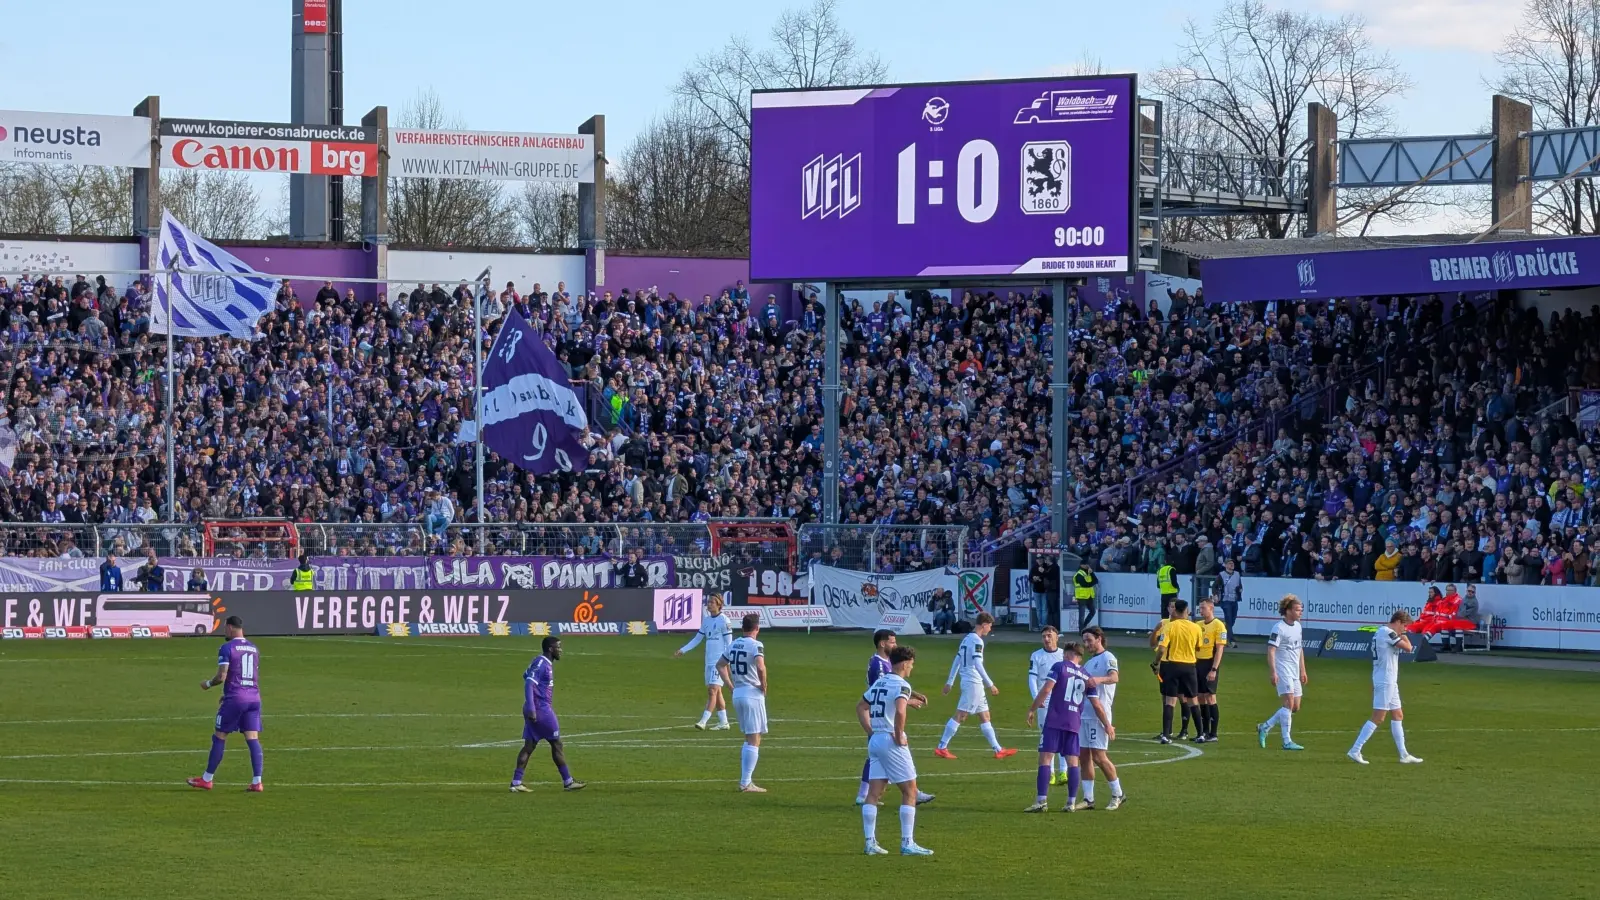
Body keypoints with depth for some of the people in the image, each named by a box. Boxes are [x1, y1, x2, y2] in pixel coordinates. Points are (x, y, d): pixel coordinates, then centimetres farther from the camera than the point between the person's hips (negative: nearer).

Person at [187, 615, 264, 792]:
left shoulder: (226, 648, -6)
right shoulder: (253, 648, 14)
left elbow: (221, 677, -13)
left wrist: (208, 684, 6)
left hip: (234, 698, -5)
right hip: (254, 698, 5)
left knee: (219, 737, 5)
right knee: (253, 738, 0)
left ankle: (207, 779, 12)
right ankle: (257, 782, -9)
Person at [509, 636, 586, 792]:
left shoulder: (546, 663, 15)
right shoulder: (541, 663, -14)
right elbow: (529, 684, -22)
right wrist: (531, 709, -27)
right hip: (541, 709, -10)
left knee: (529, 746, 6)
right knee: (557, 744, 0)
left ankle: (516, 783, 2)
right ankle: (568, 782, 7)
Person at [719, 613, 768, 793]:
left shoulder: (733, 645, 9)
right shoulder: (755, 645, -13)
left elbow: (720, 665, 22)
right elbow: (760, 667, -29)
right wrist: (763, 685, -13)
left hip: (737, 694, 7)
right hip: (753, 695, -7)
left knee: (749, 739, 19)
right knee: (754, 741, -2)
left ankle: (745, 780, 18)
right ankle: (746, 783, -5)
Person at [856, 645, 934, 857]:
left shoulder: (878, 683, 14)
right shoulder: (901, 685, -12)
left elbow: (861, 707, 22)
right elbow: (900, 711, -29)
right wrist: (899, 736, -18)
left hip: (875, 740, 8)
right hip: (891, 742, -8)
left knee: (874, 793, 8)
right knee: (909, 792, 1)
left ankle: (870, 843, 6)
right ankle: (907, 844, -1)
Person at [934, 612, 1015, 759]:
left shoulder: (967, 638, 14)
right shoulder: (977, 641, -14)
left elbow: (956, 661, 17)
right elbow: (977, 664, -21)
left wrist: (950, 682, 20)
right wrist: (990, 685, -18)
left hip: (967, 681, 10)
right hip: (973, 683, -10)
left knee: (985, 716, 12)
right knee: (960, 716, -8)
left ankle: (998, 750, 16)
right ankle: (941, 748, -7)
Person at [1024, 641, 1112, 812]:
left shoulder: (1059, 667, -1)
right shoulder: (1087, 677, 12)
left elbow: (1046, 690, -11)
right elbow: (1096, 705, 11)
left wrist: (1032, 709, -4)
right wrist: (1107, 725, 21)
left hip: (1055, 721, -4)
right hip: (1074, 724, 4)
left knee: (1045, 758, -4)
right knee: (1072, 762, 7)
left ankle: (1041, 801, -12)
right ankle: (1071, 803, 6)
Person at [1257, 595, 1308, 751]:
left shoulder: (1297, 626, 13)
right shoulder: (1279, 628, -13)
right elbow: (1271, 650, -17)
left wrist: (1302, 671, 22)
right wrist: (1273, 673, -24)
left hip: (1294, 672, 9)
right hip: (1283, 670, -9)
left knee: (1295, 708, 8)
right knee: (1289, 703, -15)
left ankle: (1265, 727, 21)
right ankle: (1287, 742, -13)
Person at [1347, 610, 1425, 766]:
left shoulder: (1383, 632, 16)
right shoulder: (1387, 632, -15)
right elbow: (1408, 648, -16)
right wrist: (1403, 636, -2)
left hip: (1389, 682, 11)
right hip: (1385, 682, -11)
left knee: (1397, 716, 14)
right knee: (1378, 718, -10)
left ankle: (1404, 755, 17)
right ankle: (1355, 750, -11)